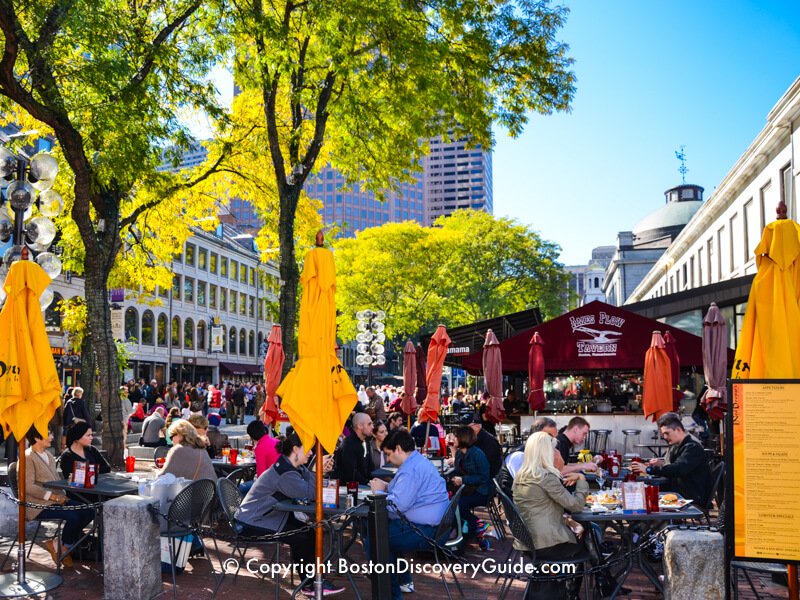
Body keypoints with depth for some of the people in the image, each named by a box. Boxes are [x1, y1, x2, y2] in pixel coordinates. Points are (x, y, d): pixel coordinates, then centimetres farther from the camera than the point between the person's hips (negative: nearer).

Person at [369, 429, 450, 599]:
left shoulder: (411, 469, -20)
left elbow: (397, 505, -26)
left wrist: (379, 492, -8)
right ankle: (403, 581, 30)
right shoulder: (417, 461, 15)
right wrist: (387, 487, 10)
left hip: (425, 532, -11)